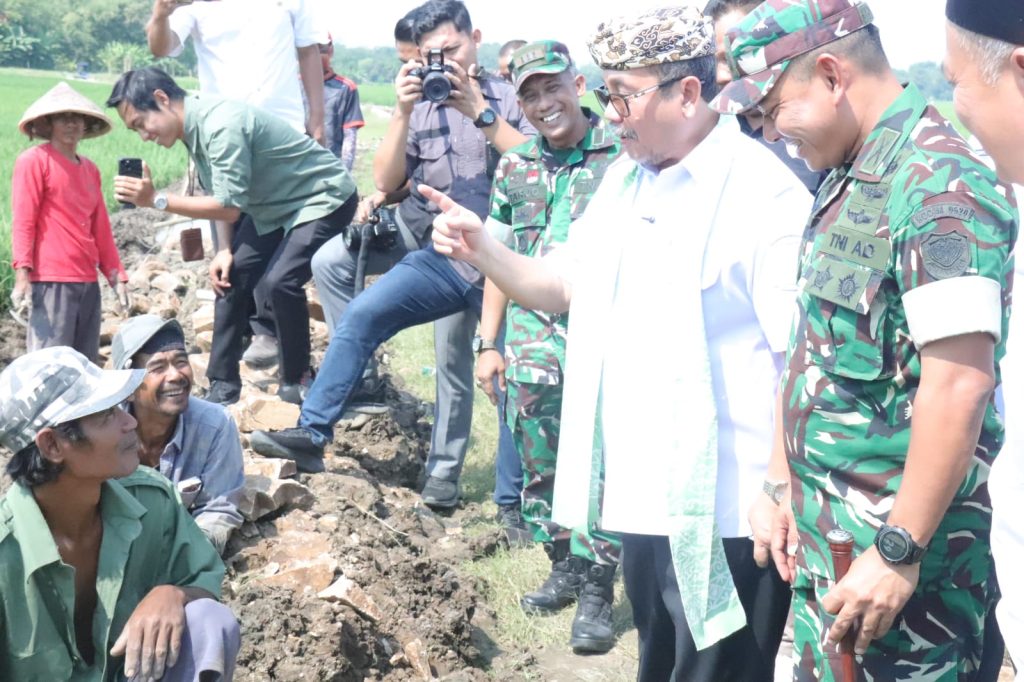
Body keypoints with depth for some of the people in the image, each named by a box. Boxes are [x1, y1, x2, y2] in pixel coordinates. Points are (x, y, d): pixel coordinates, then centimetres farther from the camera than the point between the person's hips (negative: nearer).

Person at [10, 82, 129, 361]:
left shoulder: (90, 169, 18)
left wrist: (116, 277, 17)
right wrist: (22, 274, -16)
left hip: (88, 281, 7)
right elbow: (22, 221, -7)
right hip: (51, 280, -7)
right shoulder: (34, 160, -2)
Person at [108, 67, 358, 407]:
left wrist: (156, 199, -32)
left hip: (323, 198, -10)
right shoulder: (194, 126, -1)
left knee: (278, 283, -23)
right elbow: (221, 194, 7)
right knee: (229, 277, 4)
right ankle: (223, 386, 13)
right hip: (274, 206, 10)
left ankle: (297, 382, -1)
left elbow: (229, 206, -32)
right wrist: (225, 250, -4)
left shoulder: (221, 125, -30)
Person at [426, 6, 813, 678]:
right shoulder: (623, 181, 10)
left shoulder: (764, 194, -17)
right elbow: (561, 285, 18)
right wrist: (479, 246, 1)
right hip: (644, 497, 8)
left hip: (724, 510, -8)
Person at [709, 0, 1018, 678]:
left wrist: (899, 552, -22)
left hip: (895, 554, -9)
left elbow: (958, 385, -23)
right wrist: (788, 487, 17)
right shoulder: (848, 179, 12)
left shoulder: (938, 179, -18)